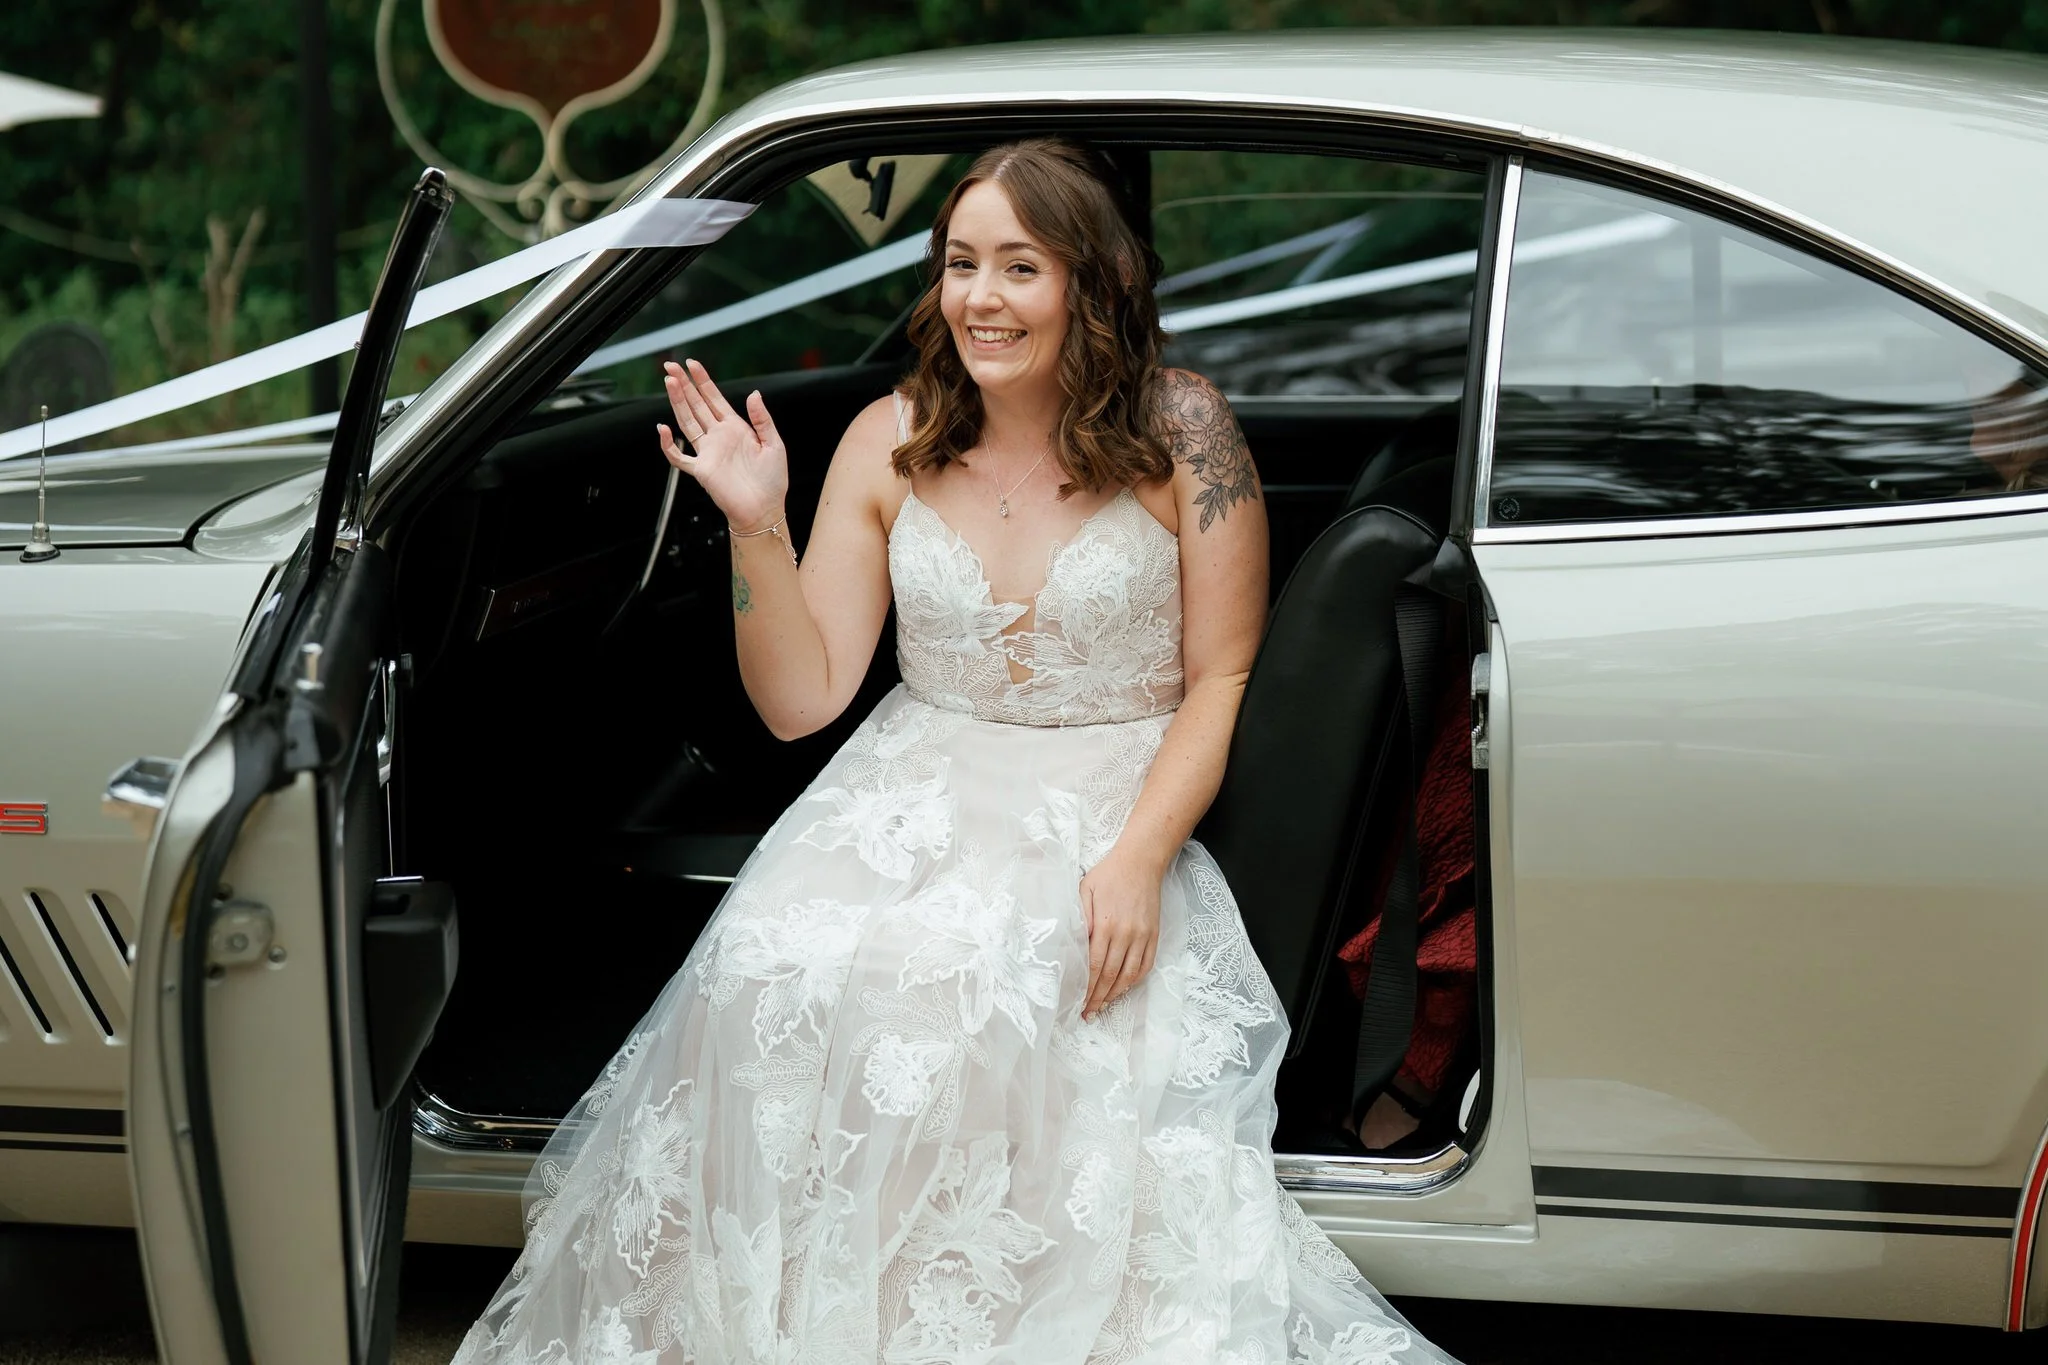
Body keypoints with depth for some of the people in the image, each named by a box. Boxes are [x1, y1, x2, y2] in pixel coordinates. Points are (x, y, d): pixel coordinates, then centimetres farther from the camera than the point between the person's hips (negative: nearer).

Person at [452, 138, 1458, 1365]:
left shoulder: (1179, 433, -5)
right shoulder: (892, 444, 4)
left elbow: (1222, 681, -3)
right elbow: (802, 700, 2)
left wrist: (1138, 859, -17)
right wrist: (757, 526, -12)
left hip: (1112, 804, -3)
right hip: (913, 793, 3)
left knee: (965, 995, -33)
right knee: (776, 975, -27)